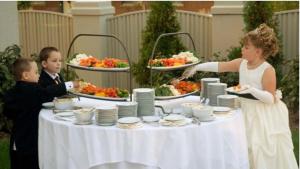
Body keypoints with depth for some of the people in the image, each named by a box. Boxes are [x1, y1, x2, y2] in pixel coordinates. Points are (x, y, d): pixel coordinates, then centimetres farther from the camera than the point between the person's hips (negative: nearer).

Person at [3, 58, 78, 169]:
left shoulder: (10, 93, 6)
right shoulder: (32, 90, -18)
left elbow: (8, 113, 12)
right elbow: (48, 92, -28)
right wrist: (68, 85, -26)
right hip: (30, 143, -8)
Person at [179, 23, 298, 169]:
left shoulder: (268, 70, -17)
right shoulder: (241, 63, 1)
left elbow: (271, 98, -19)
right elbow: (219, 66, 2)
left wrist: (252, 90, -31)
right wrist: (197, 67, -4)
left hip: (264, 117, -6)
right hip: (247, 113, 6)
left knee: (265, 155, -3)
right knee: (248, 151, 11)